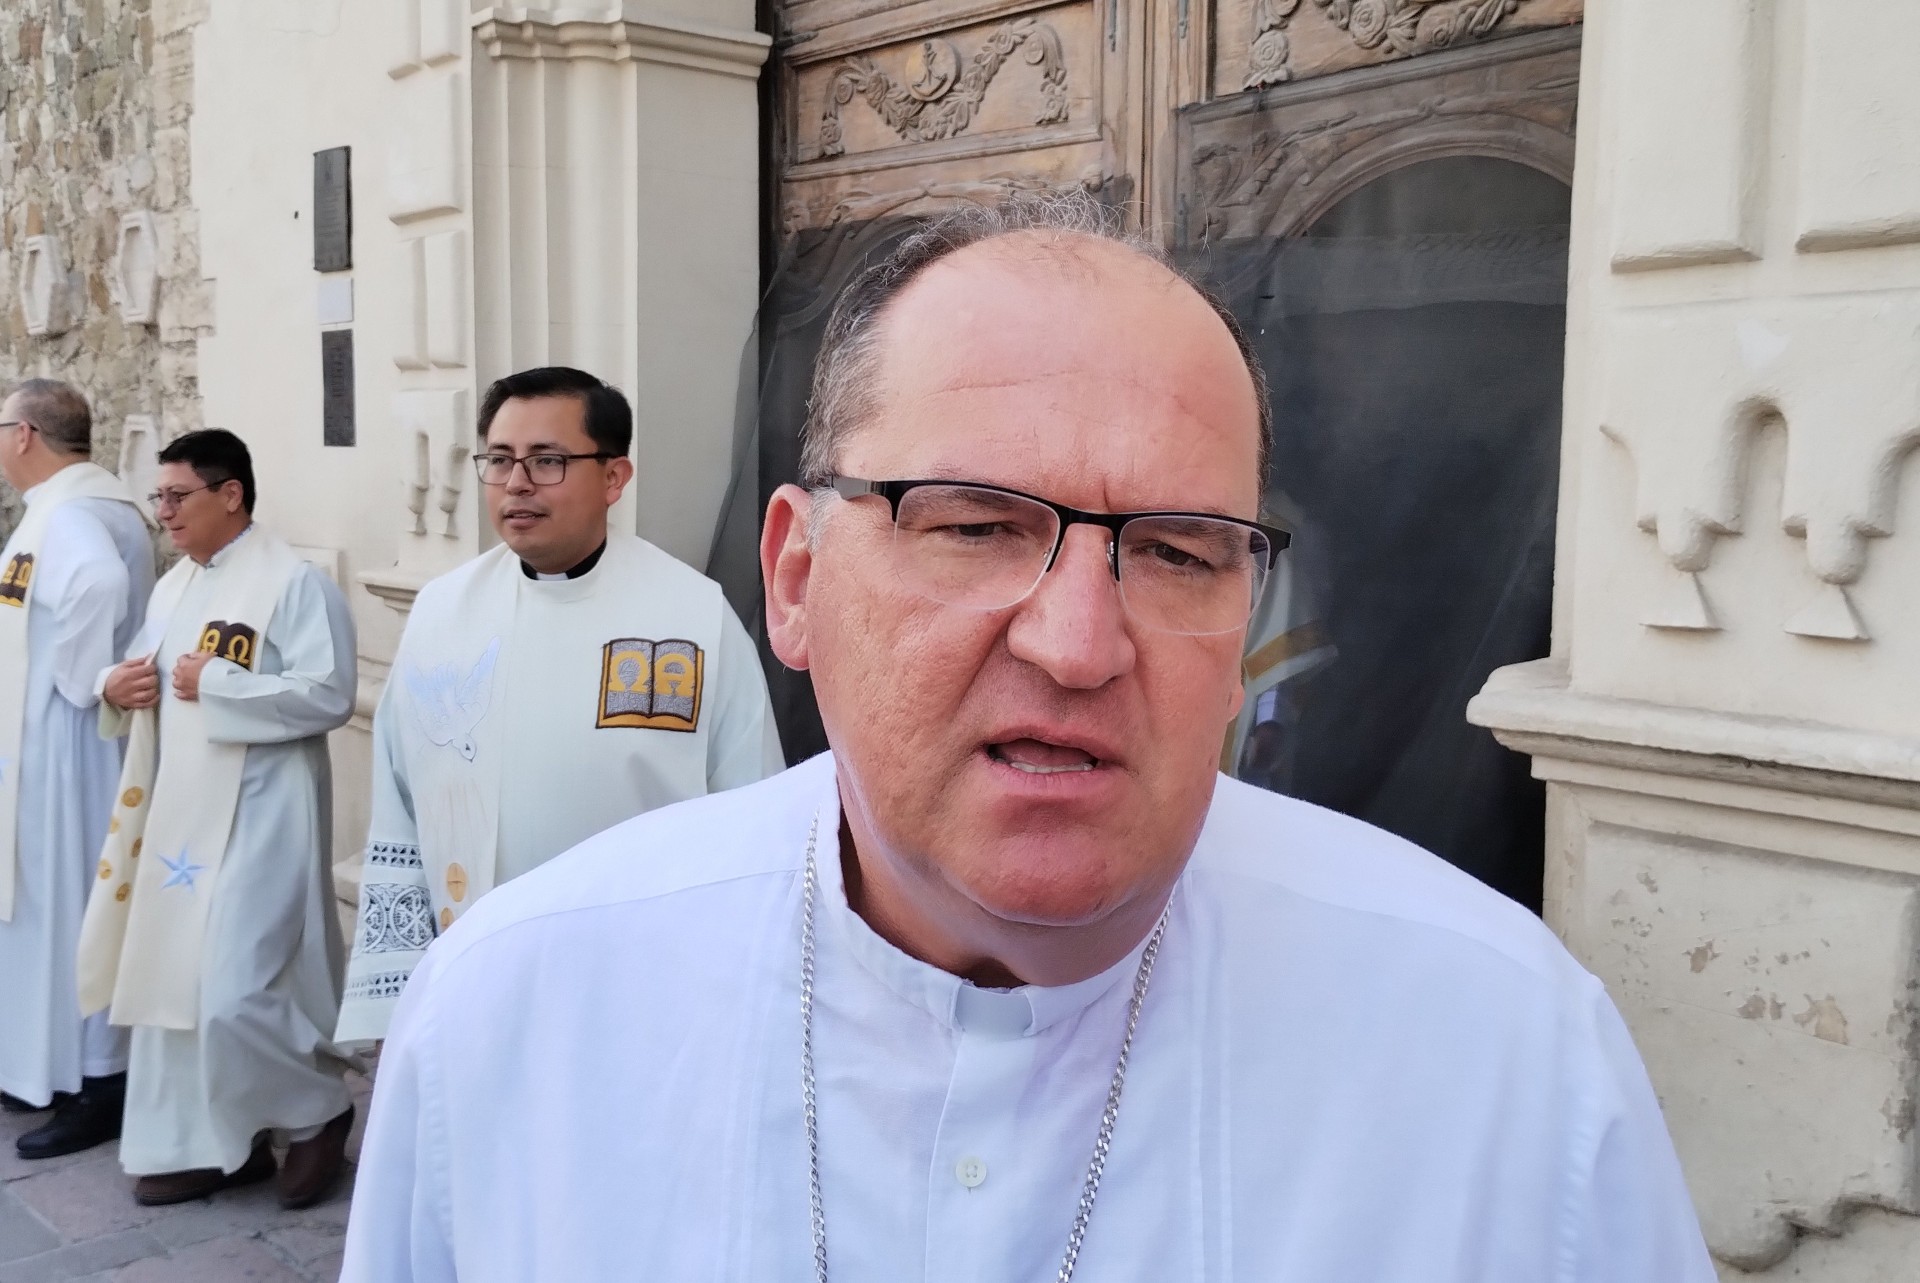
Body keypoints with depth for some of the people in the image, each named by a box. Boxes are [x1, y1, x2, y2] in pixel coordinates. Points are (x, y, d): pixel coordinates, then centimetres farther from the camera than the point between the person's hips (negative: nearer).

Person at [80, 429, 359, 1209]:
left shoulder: (294, 584, -13)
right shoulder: (173, 587, 13)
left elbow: (328, 696, -21)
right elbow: (144, 675, 23)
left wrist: (216, 687, -19)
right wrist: (117, 686, 0)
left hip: (257, 817, -8)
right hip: (178, 810, 9)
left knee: (237, 986, -10)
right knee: (176, 977, 11)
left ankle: (318, 1113, 14)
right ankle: (204, 1142, 25)